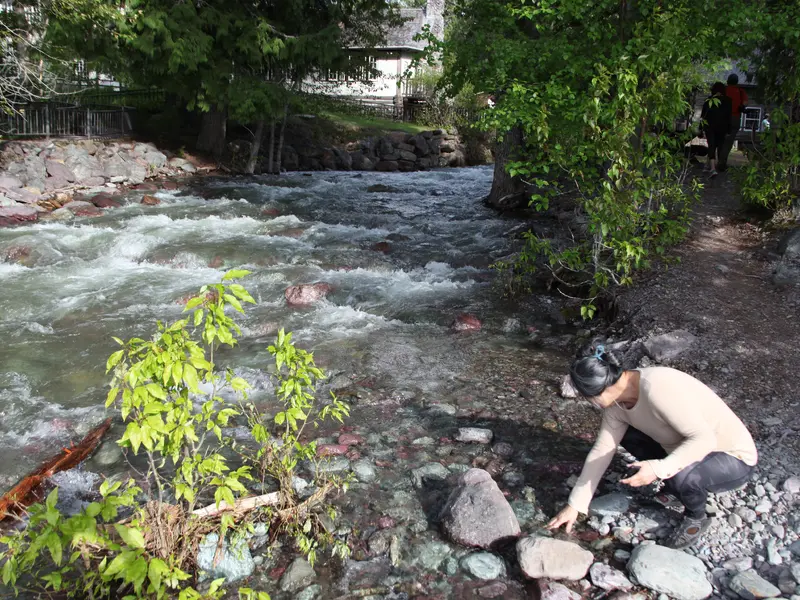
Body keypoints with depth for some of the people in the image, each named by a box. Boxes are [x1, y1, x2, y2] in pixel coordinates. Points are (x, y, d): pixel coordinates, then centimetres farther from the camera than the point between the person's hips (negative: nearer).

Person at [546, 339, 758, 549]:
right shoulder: (616, 401, -8)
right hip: (693, 446, 8)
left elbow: (704, 438, -33)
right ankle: (676, 490, 15)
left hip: (735, 458, -8)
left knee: (679, 476, -35)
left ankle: (696, 517, 0)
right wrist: (574, 505, -2)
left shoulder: (656, 387, -34)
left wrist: (659, 468, -42)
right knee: (625, 434, 2)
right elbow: (601, 450, -3)